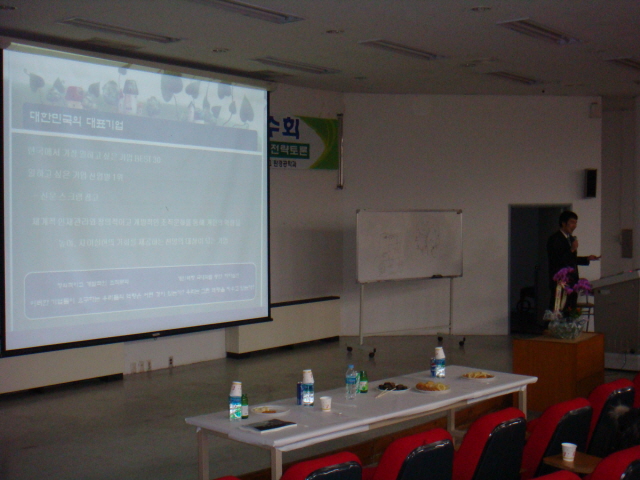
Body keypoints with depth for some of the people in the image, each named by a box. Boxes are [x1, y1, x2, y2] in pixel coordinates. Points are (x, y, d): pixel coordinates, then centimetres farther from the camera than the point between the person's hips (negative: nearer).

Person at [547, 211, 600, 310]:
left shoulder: (571, 238, 18)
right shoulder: (554, 239, -10)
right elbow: (556, 261, -18)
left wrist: (587, 259, 14)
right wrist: (572, 250, -21)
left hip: (572, 283, 9)